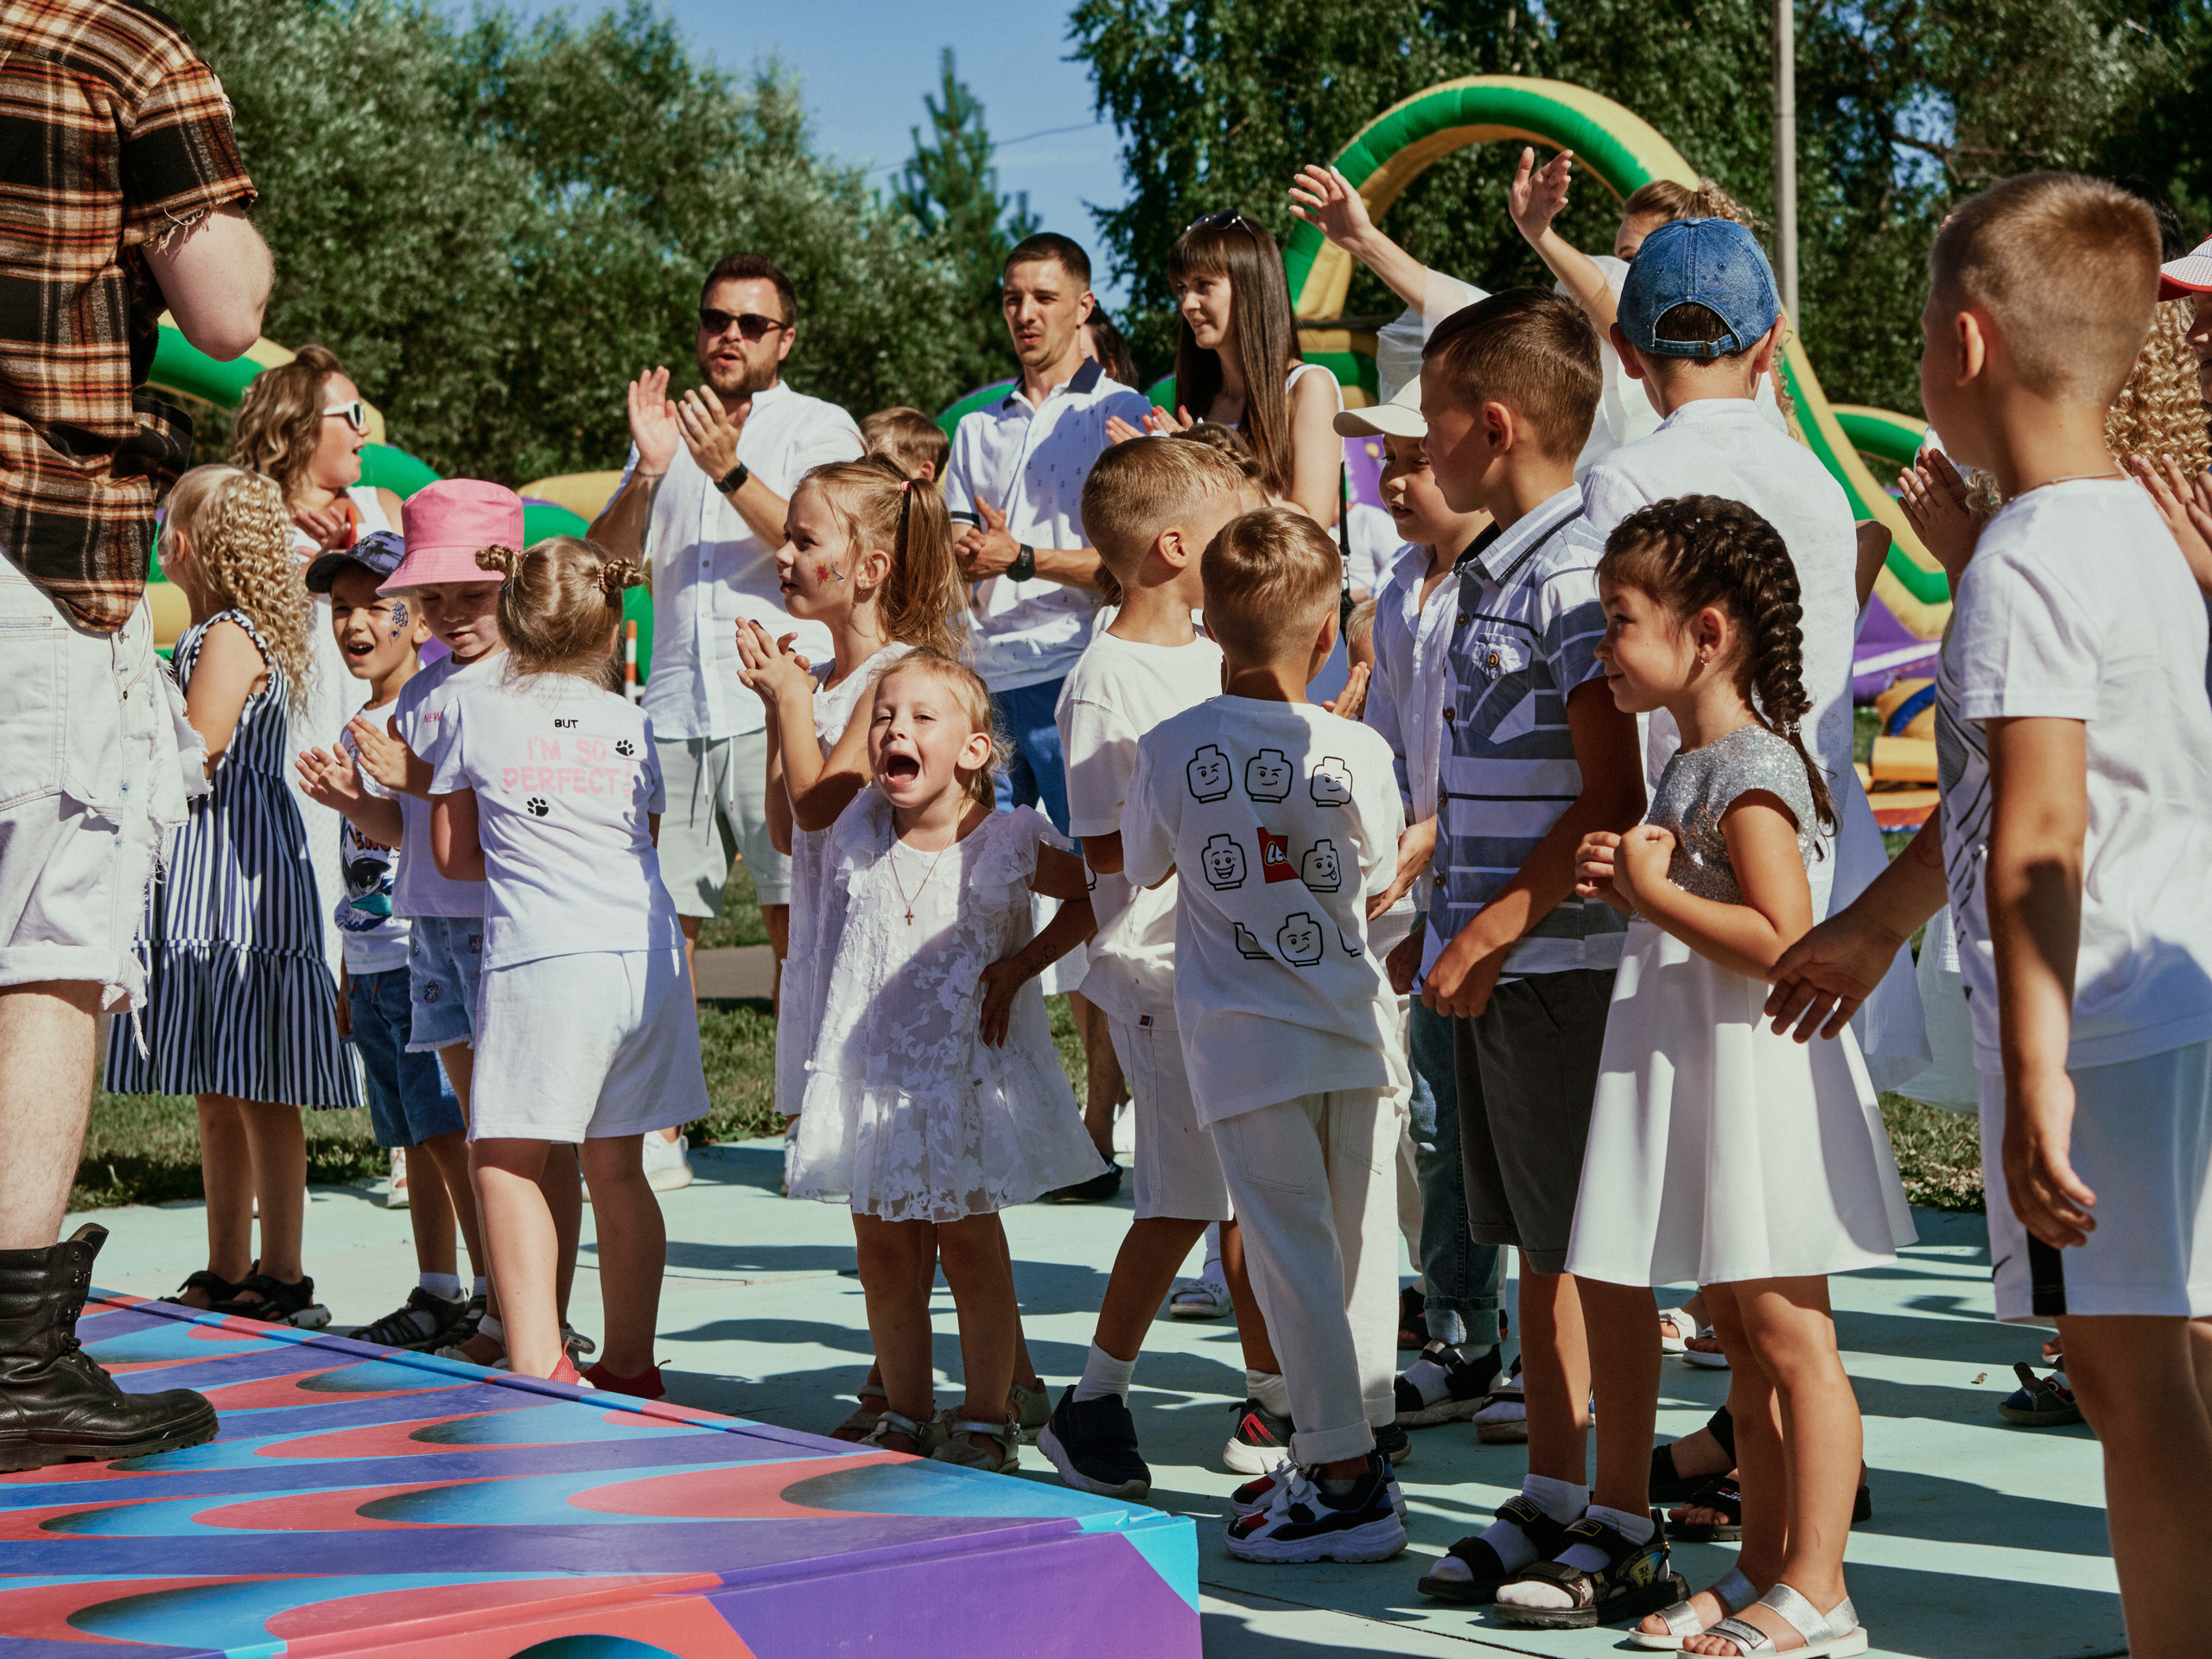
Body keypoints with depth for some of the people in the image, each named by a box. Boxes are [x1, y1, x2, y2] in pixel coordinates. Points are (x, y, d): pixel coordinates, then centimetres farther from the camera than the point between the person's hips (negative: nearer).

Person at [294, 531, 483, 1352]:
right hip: (374, 968, 8)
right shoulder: (356, 728, 17)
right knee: (415, 1138, 11)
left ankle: (497, 1292, -7)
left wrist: (358, 806, -30)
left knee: (449, 1130, -11)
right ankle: (436, 1293, 17)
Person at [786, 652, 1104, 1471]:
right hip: (873, 1079, 4)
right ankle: (905, 1415, 21)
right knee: (885, 1258, 8)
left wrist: (1023, 963, -8)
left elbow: (1093, 895, 3)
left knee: (970, 1247, 4)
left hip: (972, 1077, -3)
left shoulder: (1009, 841, -9)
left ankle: (987, 1418, 16)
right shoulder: (858, 832, 1)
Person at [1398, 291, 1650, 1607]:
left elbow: (1613, 799, -19)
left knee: (1599, 1252, 0)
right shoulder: (1493, 573, 14)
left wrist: (1490, 931, -19)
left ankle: (1626, 1525, 9)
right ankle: (1552, 1497, 25)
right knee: (1538, 1249, 15)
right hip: (1495, 965, 9)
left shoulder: (1575, 573, -15)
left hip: (1561, 964, -9)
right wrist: (1438, 927, 19)